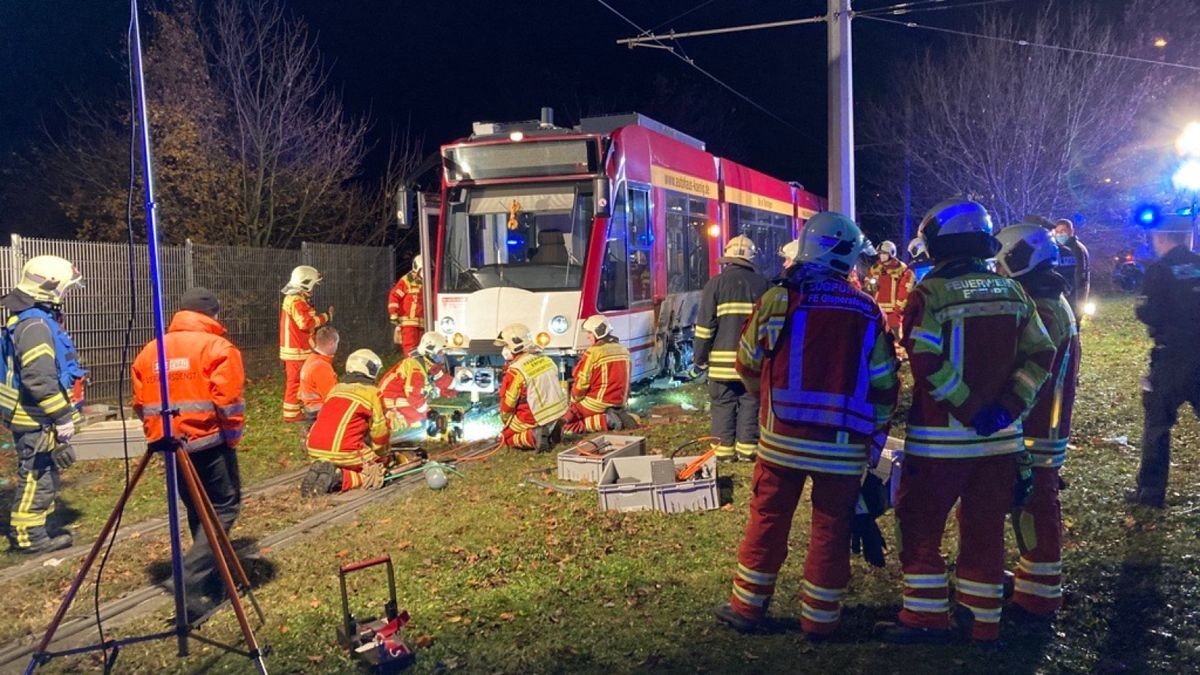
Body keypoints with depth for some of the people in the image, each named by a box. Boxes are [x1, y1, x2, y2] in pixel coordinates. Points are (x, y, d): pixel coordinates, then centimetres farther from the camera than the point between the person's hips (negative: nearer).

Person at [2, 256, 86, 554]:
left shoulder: (39, 319, 14)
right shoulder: (35, 325, -20)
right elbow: (39, 380, -26)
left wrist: (62, 414, 25)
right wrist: (62, 417, -21)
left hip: (38, 418, 10)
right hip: (38, 420, -10)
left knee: (42, 475, 17)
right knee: (37, 476, -2)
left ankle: (30, 530, 26)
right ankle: (27, 536, 6)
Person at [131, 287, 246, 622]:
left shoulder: (149, 351, 11)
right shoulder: (217, 347, -8)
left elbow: (141, 404, 11)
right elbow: (229, 400, -15)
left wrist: (157, 437, 19)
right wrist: (232, 437, -4)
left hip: (170, 446, 7)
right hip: (209, 443, -6)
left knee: (198, 512, 18)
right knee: (223, 508, 2)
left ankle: (213, 584, 27)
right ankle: (191, 586, -11)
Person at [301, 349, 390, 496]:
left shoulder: (335, 389, 19)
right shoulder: (372, 393, 0)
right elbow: (379, 432, 2)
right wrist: (381, 458, 22)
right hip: (344, 453, -7)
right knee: (375, 474, 10)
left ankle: (321, 470, 2)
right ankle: (339, 477, -16)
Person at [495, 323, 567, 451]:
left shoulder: (515, 371, -20)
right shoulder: (546, 360, 2)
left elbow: (508, 403, -11)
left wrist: (505, 421, 11)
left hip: (535, 419, -7)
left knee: (506, 436, 15)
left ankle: (532, 437, -12)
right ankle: (551, 430, 7)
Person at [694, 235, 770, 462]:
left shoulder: (716, 283, -2)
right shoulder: (763, 283, 5)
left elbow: (705, 324, -4)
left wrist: (700, 357, 4)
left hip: (723, 358, -2)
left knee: (723, 404, 6)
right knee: (750, 403, 9)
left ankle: (725, 449, 8)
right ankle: (747, 448, 11)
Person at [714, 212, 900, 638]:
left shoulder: (778, 301, -6)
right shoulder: (868, 311, 1)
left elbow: (749, 366, 5)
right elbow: (884, 386, 4)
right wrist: (873, 439, 16)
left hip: (782, 438, -1)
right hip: (844, 445, 1)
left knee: (767, 520, 12)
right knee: (831, 529, 12)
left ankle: (747, 607, 23)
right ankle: (820, 617, 22)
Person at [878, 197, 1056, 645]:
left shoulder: (931, 292, -12)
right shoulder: (1012, 292, 6)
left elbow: (927, 365, -21)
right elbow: (1040, 356, 3)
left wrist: (966, 407, -12)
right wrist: (1006, 408, -3)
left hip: (942, 436, -5)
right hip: (1000, 436, 5)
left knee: (921, 524, 9)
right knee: (984, 528, 14)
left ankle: (927, 616, 14)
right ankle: (983, 619, 23)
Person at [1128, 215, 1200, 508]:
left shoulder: (1160, 269, -9)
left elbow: (1151, 315, -13)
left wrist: (1141, 308, 6)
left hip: (1173, 356, -4)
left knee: (1157, 422, 6)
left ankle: (1150, 491, 10)